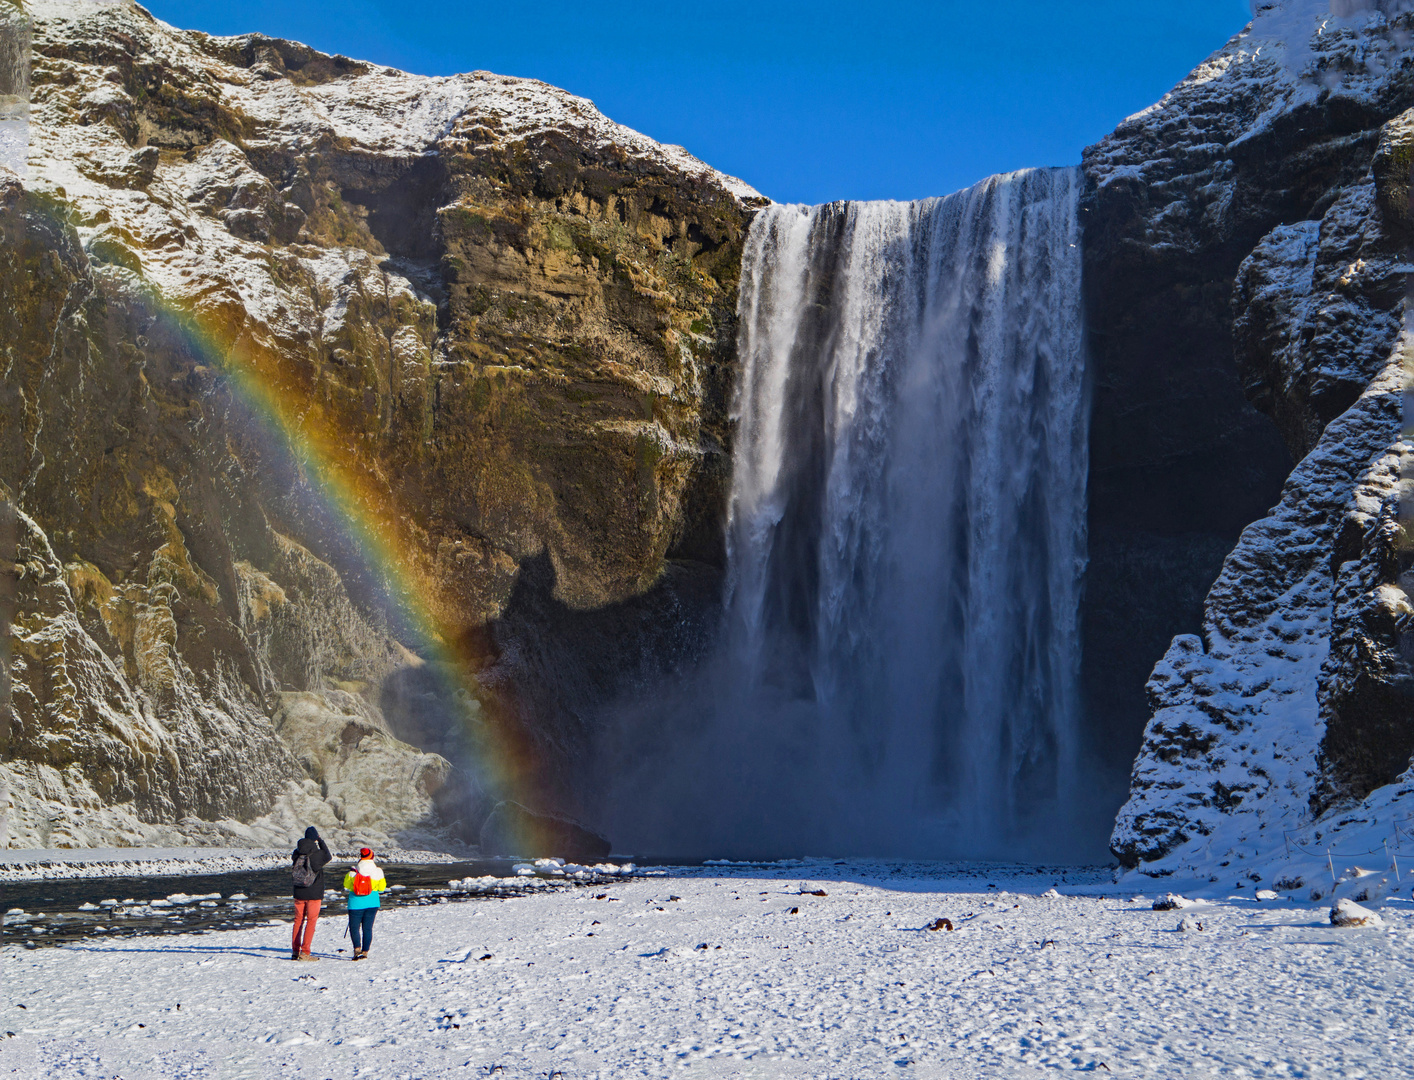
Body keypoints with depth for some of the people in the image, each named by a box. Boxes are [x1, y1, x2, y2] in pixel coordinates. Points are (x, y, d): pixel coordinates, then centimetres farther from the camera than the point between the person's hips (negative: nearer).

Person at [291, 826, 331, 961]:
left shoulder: (297, 852, -4)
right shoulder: (318, 854, -14)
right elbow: (329, 856, 7)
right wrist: (321, 840, 10)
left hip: (299, 893, 4)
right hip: (314, 894, -4)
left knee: (298, 920, 13)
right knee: (311, 921, 2)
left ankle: (295, 951, 17)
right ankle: (304, 952, -2)